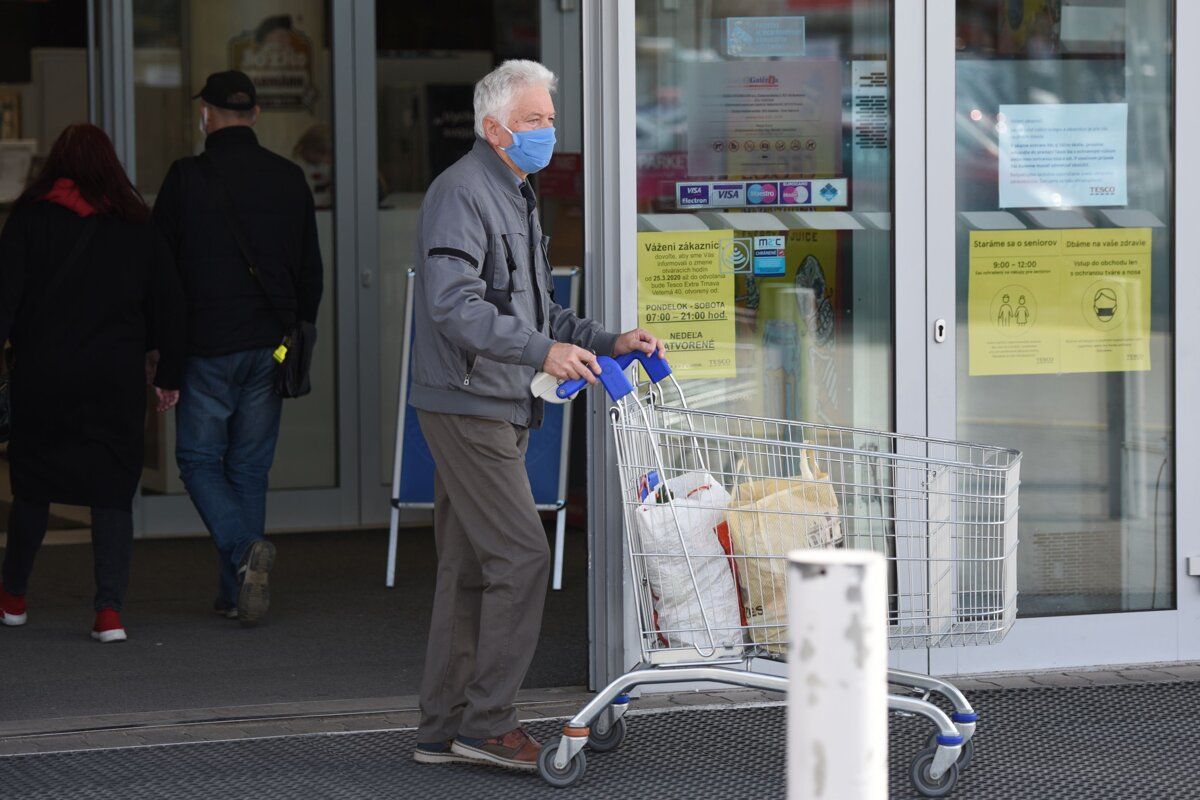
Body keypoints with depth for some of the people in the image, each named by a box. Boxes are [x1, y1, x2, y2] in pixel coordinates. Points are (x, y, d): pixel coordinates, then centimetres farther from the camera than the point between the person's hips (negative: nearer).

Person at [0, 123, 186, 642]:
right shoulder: (138, 229, 5)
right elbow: (168, 304, 9)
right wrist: (169, 374, 16)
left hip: (42, 379, 0)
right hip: (116, 381, 1)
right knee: (113, 492, 3)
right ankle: (110, 609, -9)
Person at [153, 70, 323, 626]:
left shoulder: (186, 178, -8)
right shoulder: (289, 179, 5)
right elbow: (310, 270, 11)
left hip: (208, 347, -4)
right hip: (269, 348, 4)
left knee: (199, 459, 7)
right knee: (249, 467, 11)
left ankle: (244, 549, -18)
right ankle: (237, 592, 11)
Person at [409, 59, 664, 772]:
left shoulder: (517, 197, 20)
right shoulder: (462, 193, -13)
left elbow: (532, 308, 25)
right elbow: (454, 306, -24)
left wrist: (606, 342, 12)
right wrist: (542, 351, -30)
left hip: (498, 408, 10)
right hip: (467, 406, -10)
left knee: (469, 566, 10)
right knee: (521, 555, -12)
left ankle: (445, 728, 14)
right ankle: (487, 722, -8)